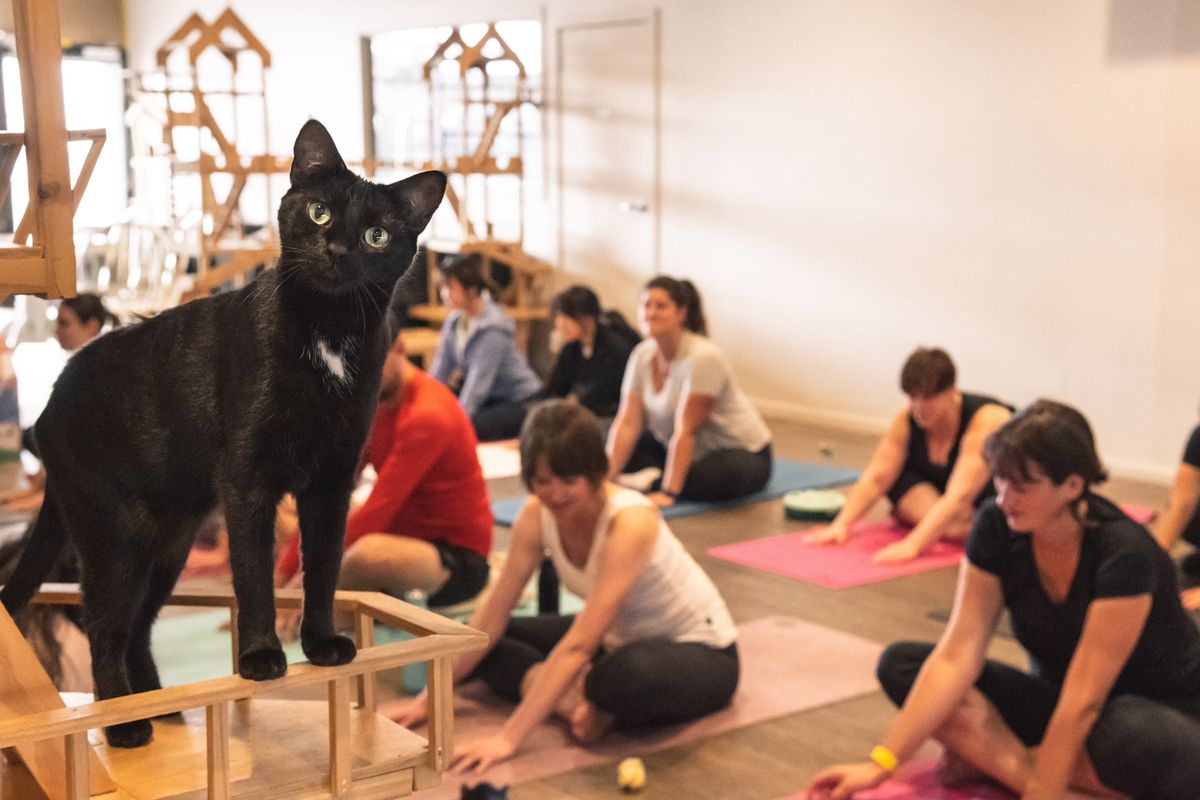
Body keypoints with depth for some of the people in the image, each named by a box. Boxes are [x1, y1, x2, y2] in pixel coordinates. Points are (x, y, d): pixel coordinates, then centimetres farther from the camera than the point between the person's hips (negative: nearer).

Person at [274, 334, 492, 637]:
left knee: (369, 553, -40)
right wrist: (281, 575, -7)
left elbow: (376, 511, -27)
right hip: (403, 540, 8)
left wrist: (307, 580, -28)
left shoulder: (427, 416, -22)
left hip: (458, 560, -8)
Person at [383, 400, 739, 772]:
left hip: (701, 653, -7)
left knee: (631, 673, -42)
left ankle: (581, 698, -11)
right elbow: (491, 617, -8)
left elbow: (578, 646, -37)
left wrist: (508, 738, -40)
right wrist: (426, 702, -9)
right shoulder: (537, 514, -13)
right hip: (618, 639, 7)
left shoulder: (631, 521, -33)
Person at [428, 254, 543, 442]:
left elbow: (479, 380, -26)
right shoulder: (454, 320, -2)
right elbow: (440, 367, 1)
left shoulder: (493, 328, -25)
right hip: (490, 397, 8)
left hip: (519, 403, -8)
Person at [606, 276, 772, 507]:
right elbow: (627, 423, -10)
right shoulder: (642, 356, -7)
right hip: (692, 451, 6)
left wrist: (668, 492, -32)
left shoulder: (703, 357, -27)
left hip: (742, 453, -6)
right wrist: (606, 476, -20)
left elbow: (686, 431, -29)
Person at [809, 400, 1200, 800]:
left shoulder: (1124, 553, -29)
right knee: (901, 664, -13)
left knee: (1143, 744, -41)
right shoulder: (997, 527, -15)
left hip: (1160, 720, -5)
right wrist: (881, 762, -24)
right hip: (1056, 701, 5)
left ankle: (987, 756, -19)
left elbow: (1082, 702, -31)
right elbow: (956, 657, -17)